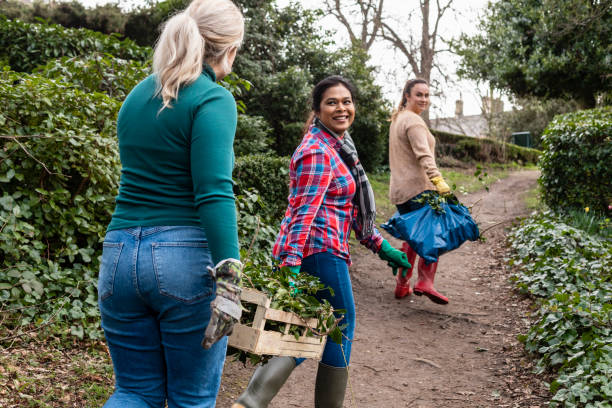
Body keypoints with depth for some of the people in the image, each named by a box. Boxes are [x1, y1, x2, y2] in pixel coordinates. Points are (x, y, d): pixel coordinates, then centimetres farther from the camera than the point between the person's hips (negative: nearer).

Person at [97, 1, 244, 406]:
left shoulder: (137, 95, 13)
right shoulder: (213, 99, -10)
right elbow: (214, 192, -21)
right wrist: (229, 279, -23)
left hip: (120, 254, 6)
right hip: (186, 258, -6)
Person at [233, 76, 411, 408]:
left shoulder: (338, 145, 18)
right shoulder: (317, 151, -12)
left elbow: (350, 207, 23)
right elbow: (304, 211, -22)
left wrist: (379, 245, 21)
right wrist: (291, 265, -28)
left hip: (301, 252, 9)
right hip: (320, 251, -9)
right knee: (341, 330, 7)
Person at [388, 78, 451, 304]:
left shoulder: (397, 119, 20)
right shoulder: (413, 121, -10)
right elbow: (423, 155, -25)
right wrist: (438, 180, -36)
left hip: (399, 189, 9)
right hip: (418, 187, -9)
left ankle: (402, 285, 17)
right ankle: (425, 281, -19)